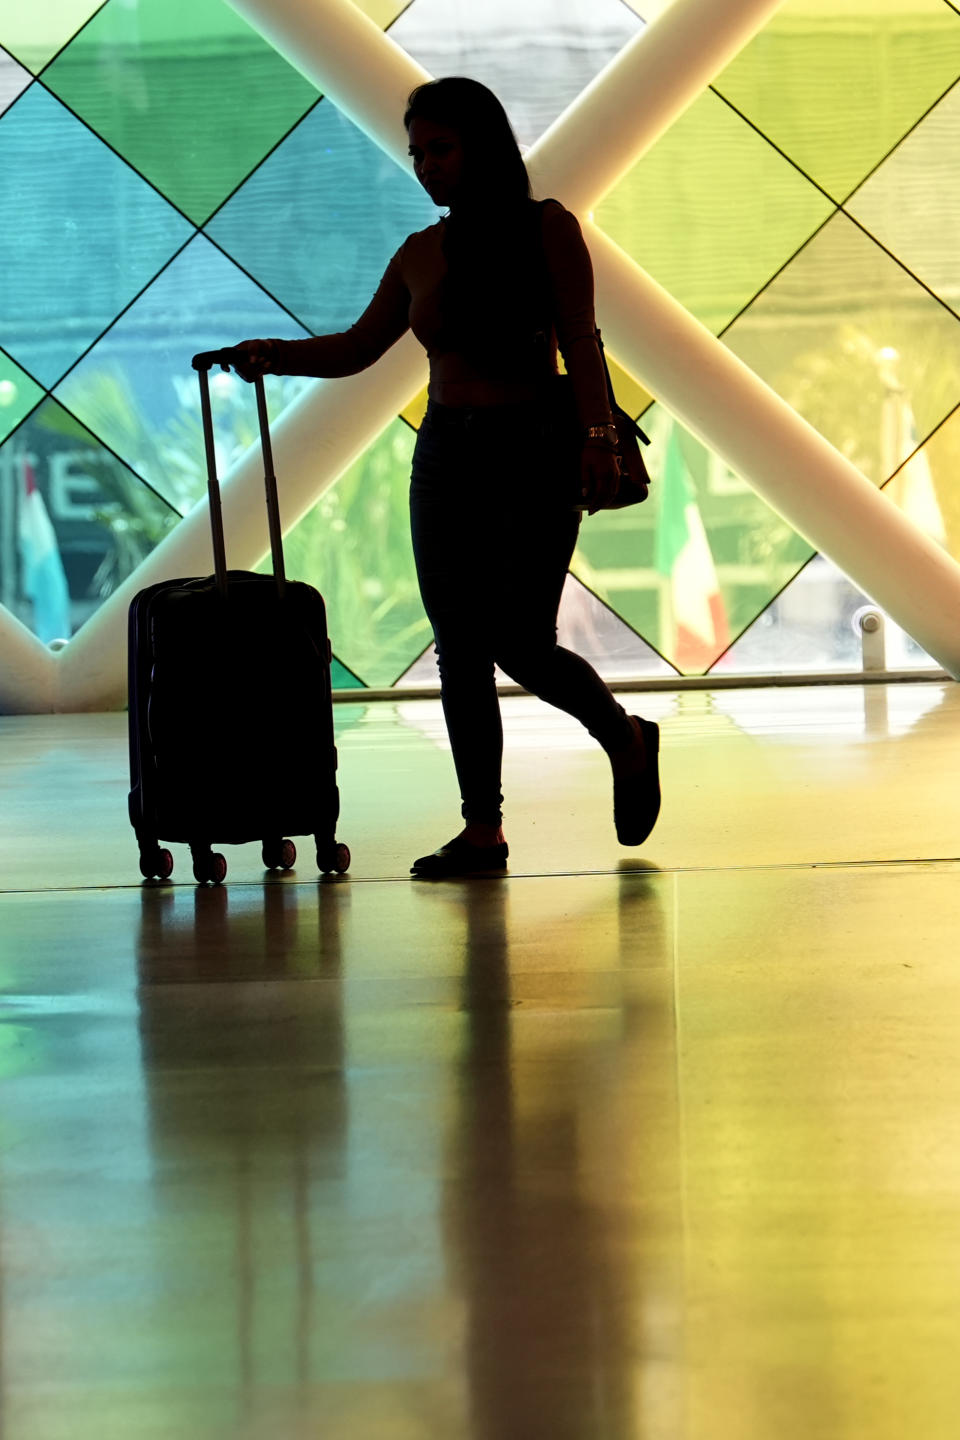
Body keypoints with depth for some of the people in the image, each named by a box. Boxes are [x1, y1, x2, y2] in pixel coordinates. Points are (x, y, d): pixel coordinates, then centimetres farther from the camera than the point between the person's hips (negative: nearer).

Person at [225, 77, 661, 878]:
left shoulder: (548, 229, -2)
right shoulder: (422, 253, 10)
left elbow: (580, 343, -7)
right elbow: (359, 348, 15)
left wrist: (599, 438, -18)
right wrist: (275, 354, -1)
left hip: (531, 452, -5)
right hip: (446, 456, 5)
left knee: (520, 641, -10)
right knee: (460, 650, 1)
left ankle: (627, 741, 18)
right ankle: (483, 829, 5)